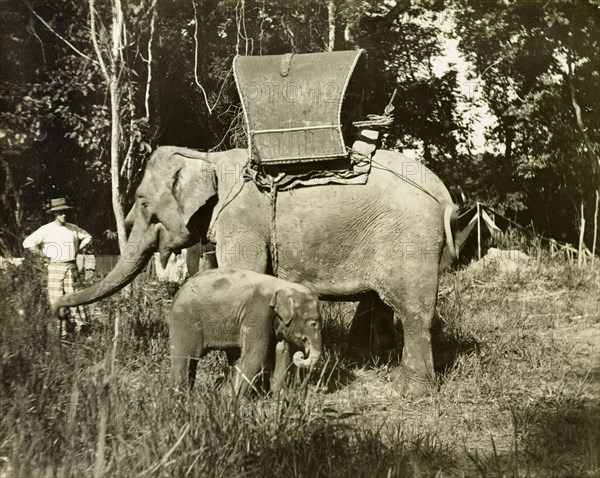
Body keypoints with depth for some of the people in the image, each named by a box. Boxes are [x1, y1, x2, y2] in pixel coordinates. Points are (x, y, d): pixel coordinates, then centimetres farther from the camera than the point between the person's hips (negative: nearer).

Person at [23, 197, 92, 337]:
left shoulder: (73, 228, 7)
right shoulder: (46, 230, -6)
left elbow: (87, 237, 23)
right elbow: (28, 243, -10)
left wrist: (77, 250, 10)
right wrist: (44, 254, -8)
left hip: (71, 267, 3)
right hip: (55, 267, -3)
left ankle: (82, 325, 7)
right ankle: (64, 330, 4)